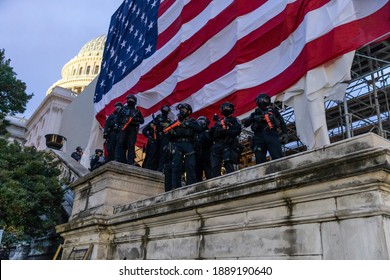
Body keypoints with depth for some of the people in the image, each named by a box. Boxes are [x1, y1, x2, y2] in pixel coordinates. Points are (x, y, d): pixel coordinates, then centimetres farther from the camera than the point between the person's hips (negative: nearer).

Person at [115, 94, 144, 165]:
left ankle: (130, 162, -6)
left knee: (131, 145, -5)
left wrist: (136, 119, -6)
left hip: (133, 130, 1)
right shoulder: (123, 108, 17)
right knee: (121, 144, -11)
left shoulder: (137, 111, 20)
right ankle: (119, 160, -11)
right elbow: (118, 118, 10)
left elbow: (142, 121, 12)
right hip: (123, 129, -1)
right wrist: (119, 126, -5)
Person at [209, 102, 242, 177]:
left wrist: (226, 132, -17)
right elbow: (211, 134, 22)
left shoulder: (234, 120, 13)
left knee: (228, 165, -15)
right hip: (216, 146, 5)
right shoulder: (218, 121, 27)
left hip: (227, 146, -5)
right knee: (215, 167, -3)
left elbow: (237, 131, -4)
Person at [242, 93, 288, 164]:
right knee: (260, 160, -5)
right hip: (259, 138, 1)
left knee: (277, 157, -15)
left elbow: (282, 123, 19)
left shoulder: (273, 111, 22)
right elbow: (246, 124, 11)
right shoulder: (255, 114, 23)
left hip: (272, 136, -1)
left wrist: (284, 133, 3)